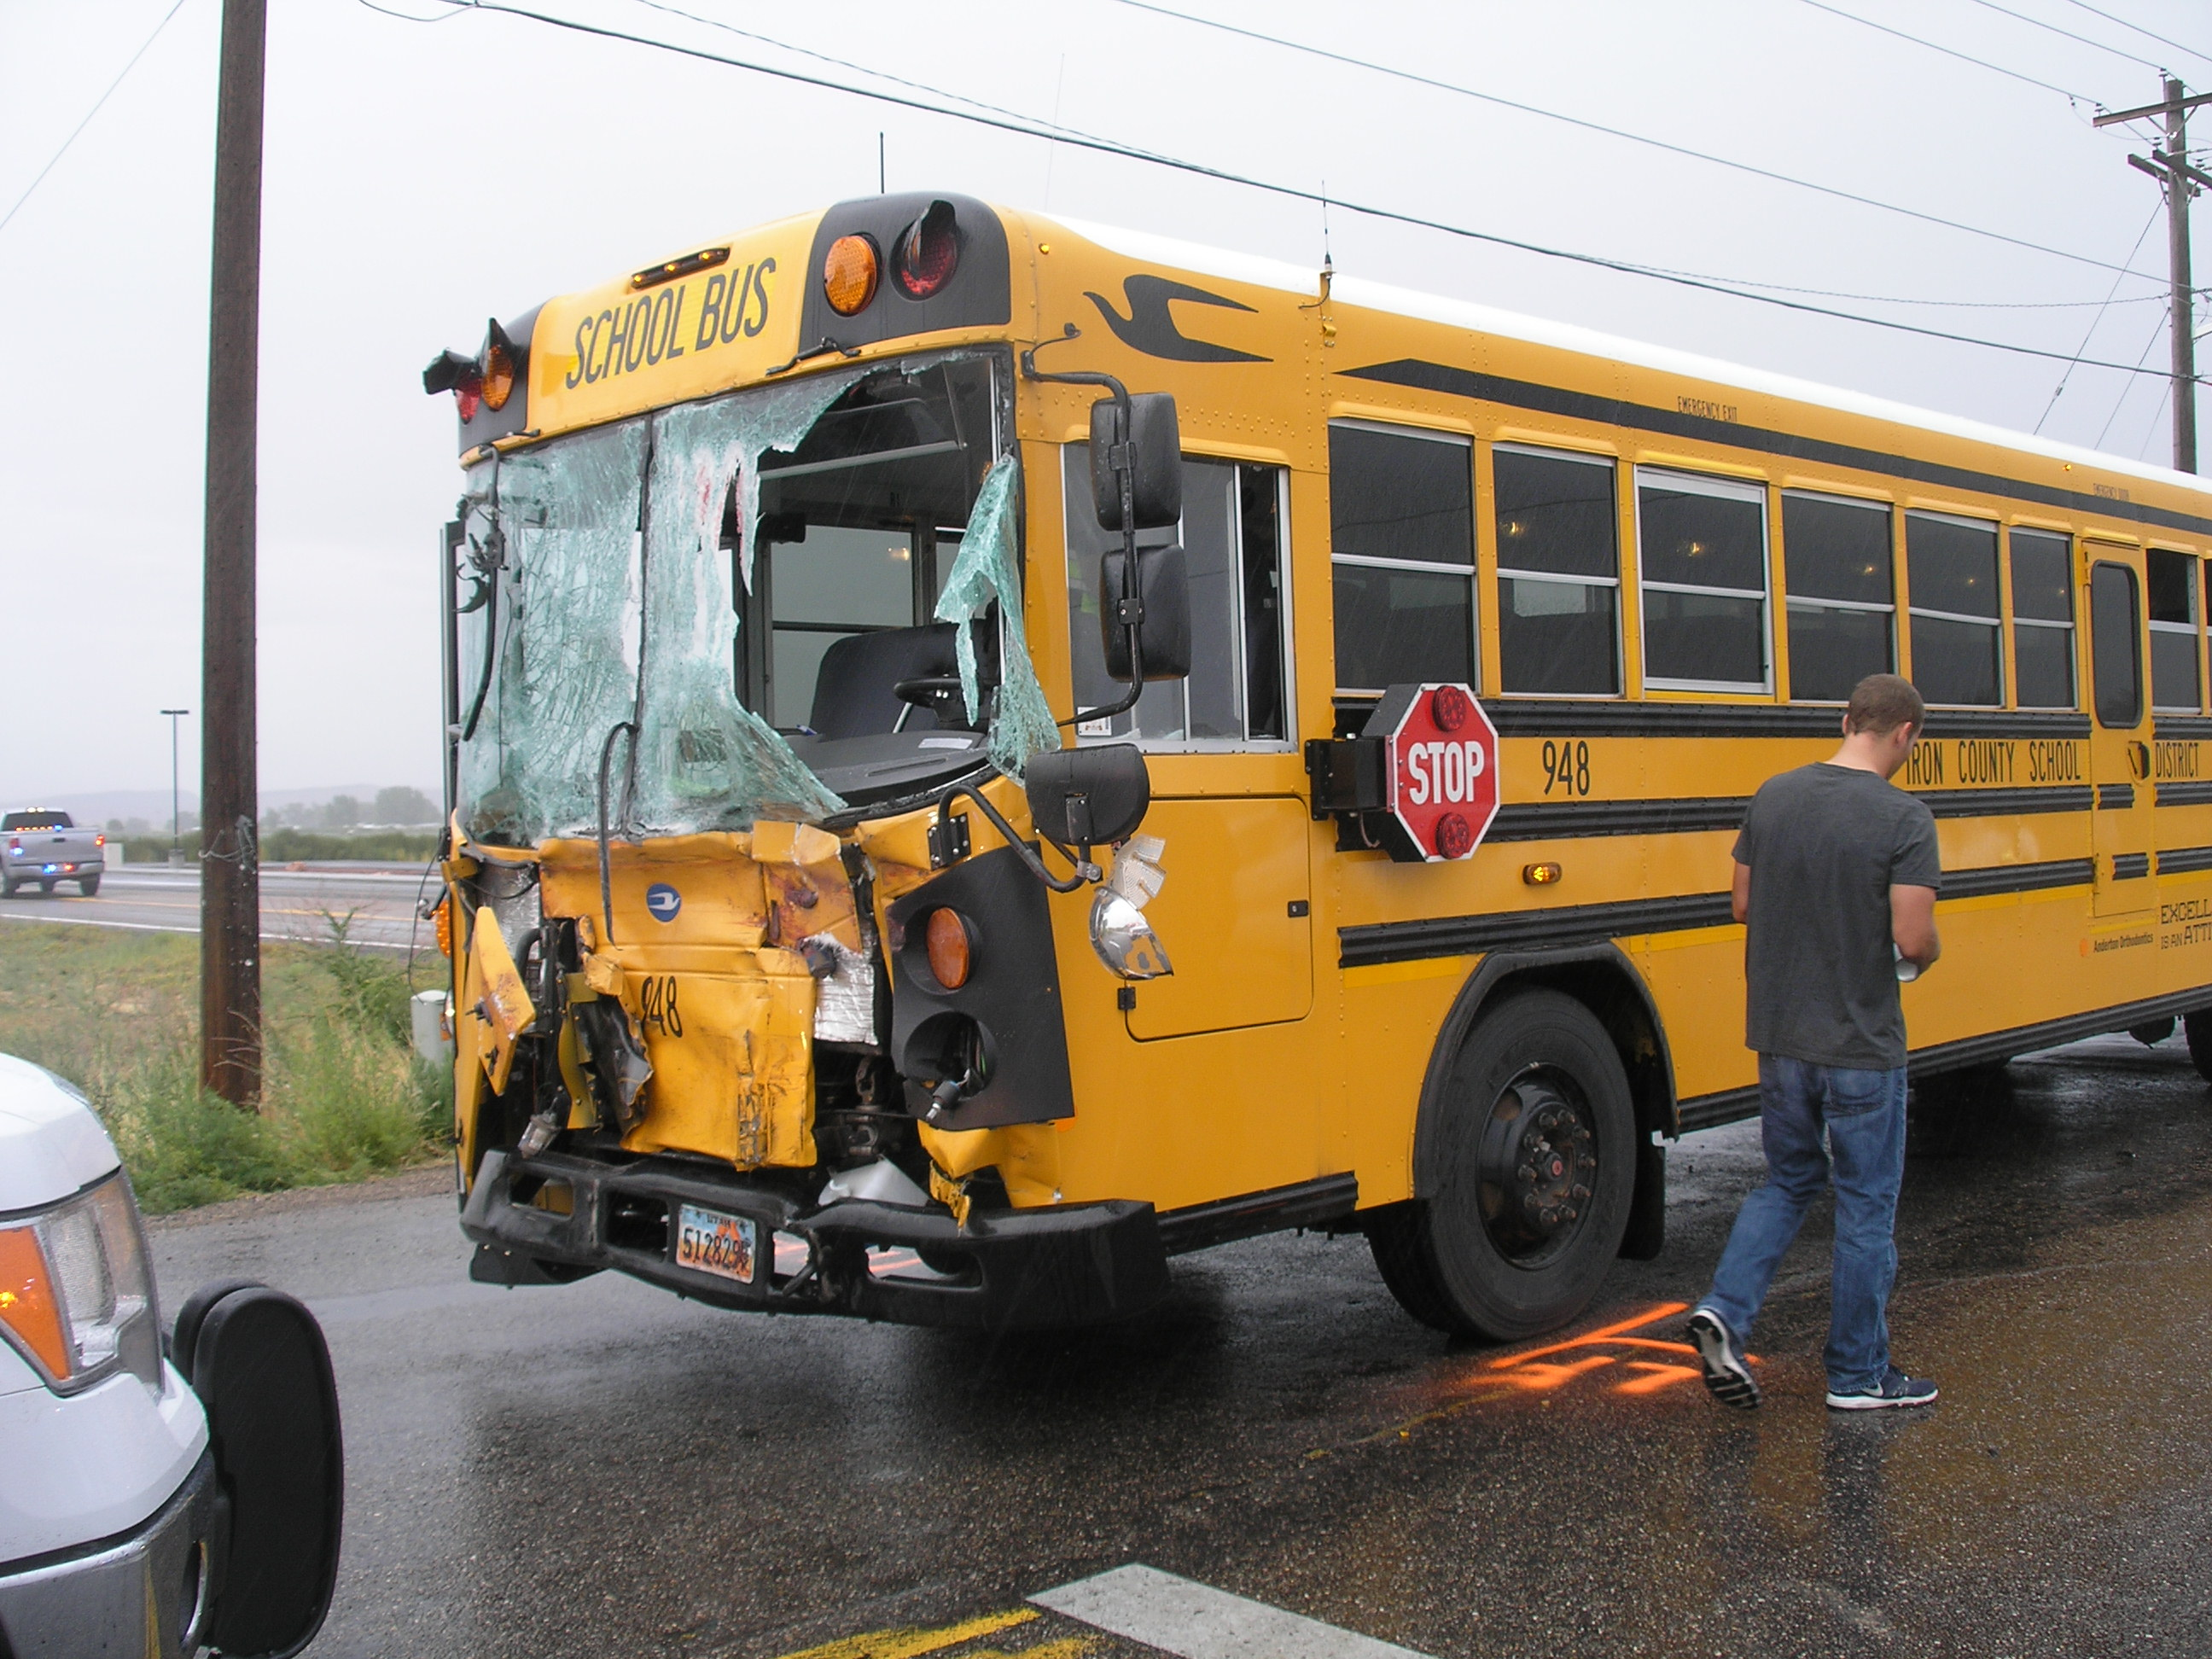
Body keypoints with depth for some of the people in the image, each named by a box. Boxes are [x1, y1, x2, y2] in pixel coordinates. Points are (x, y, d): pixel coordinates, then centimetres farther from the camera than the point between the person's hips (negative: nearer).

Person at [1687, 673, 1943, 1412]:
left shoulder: (1773, 796, 1)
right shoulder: (1903, 818, -15)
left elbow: (1743, 907, 7)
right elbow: (1913, 940, -19)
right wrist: (1928, 953, 3)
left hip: (1778, 1033, 5)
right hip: (1860, 1044, -5)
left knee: (1787, 1182, 21)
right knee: (1866, 1205, 9)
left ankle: (1725, 1307, 3)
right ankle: (1858, 1375, 20)